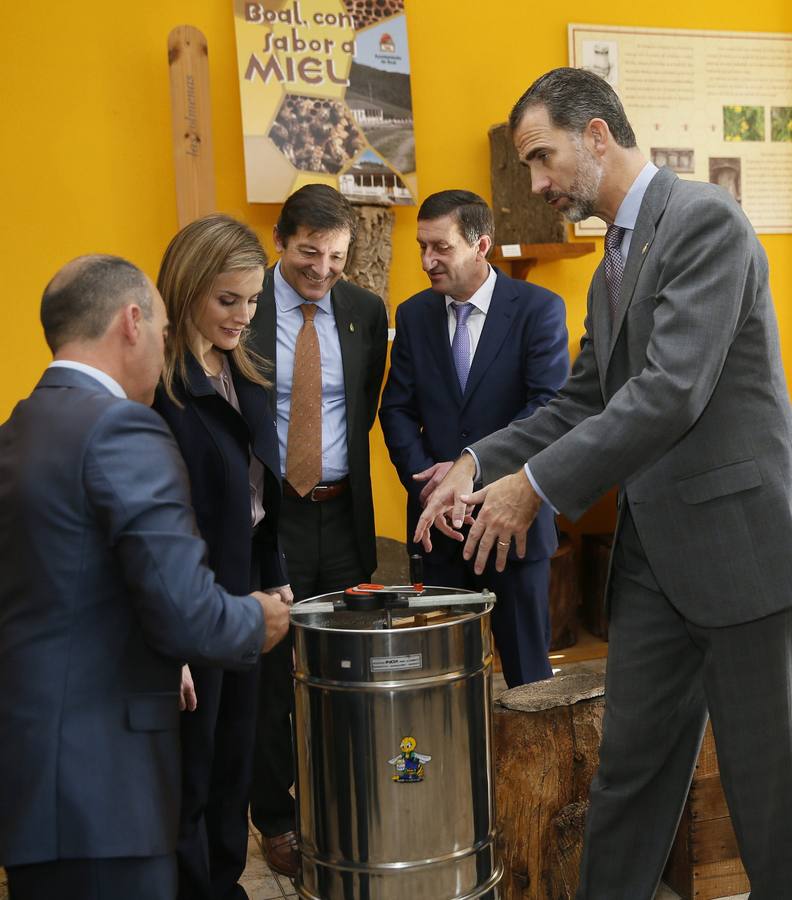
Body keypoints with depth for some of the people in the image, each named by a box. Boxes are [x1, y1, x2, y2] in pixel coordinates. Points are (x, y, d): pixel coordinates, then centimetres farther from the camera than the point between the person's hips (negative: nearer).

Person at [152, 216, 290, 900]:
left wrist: (275, 580, 10)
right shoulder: (156, 385, -17)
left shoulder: (245, 375, 8)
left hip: (247, 596, 8)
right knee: (191, 778, 8)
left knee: (236, 765, 20)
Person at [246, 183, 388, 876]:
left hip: (343, 513, 3)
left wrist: (341, 466, 5)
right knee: (270, 674, 8)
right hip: (265, 514, -3)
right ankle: (275, 820, 25)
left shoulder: (365, 311, 5)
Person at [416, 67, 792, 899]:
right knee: (630, 760, 14)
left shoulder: (703, 220, -13)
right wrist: (480, 464, 1)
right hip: (653, 550, 8)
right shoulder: (612, 266, 16)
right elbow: (583, 400, 15)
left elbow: (673, 389, -23)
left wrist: (537, 484, -19)